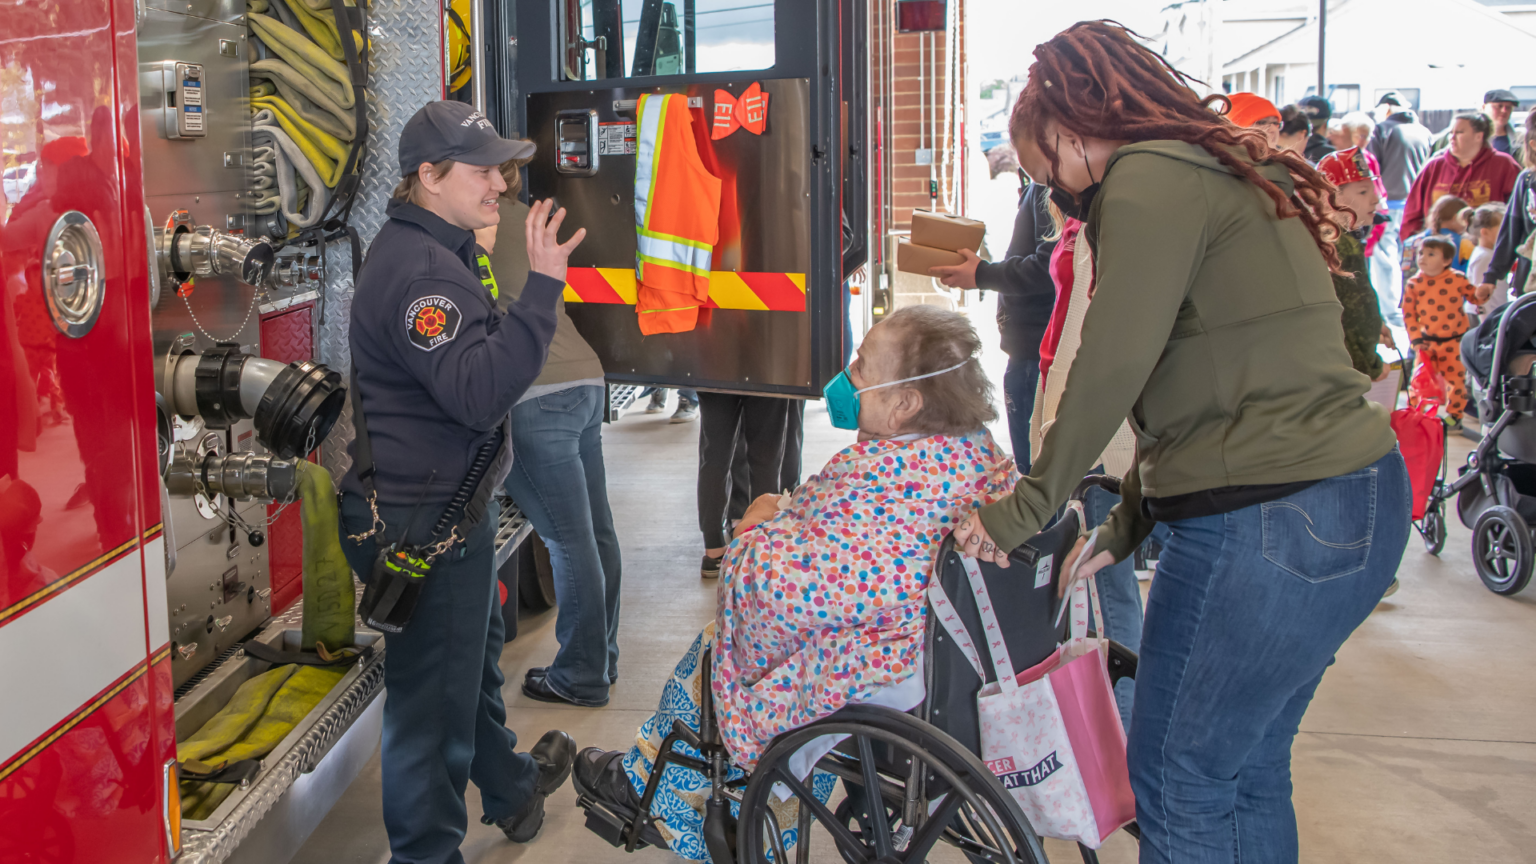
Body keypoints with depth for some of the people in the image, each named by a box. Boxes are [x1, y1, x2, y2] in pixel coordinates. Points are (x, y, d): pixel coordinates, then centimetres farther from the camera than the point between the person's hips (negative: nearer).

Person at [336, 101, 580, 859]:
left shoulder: (433, 253, 12)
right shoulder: (418, 270, -23)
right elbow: (479, 392, -36)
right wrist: (541, 287, -37)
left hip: (448, 505, 12)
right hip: (426, 525, -12)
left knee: (475, 654, 28)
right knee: (434, 697, 0)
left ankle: (509, 790, 49)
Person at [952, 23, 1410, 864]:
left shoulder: (1149, 180, -10)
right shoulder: (1229, 175, 20)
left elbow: (1112, 368, -17)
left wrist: (1025, 510, -6)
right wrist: (1125, 524, 16)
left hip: (1267, 523, -10)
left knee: (1178, 786, 4)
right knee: (1249, 773, 20)